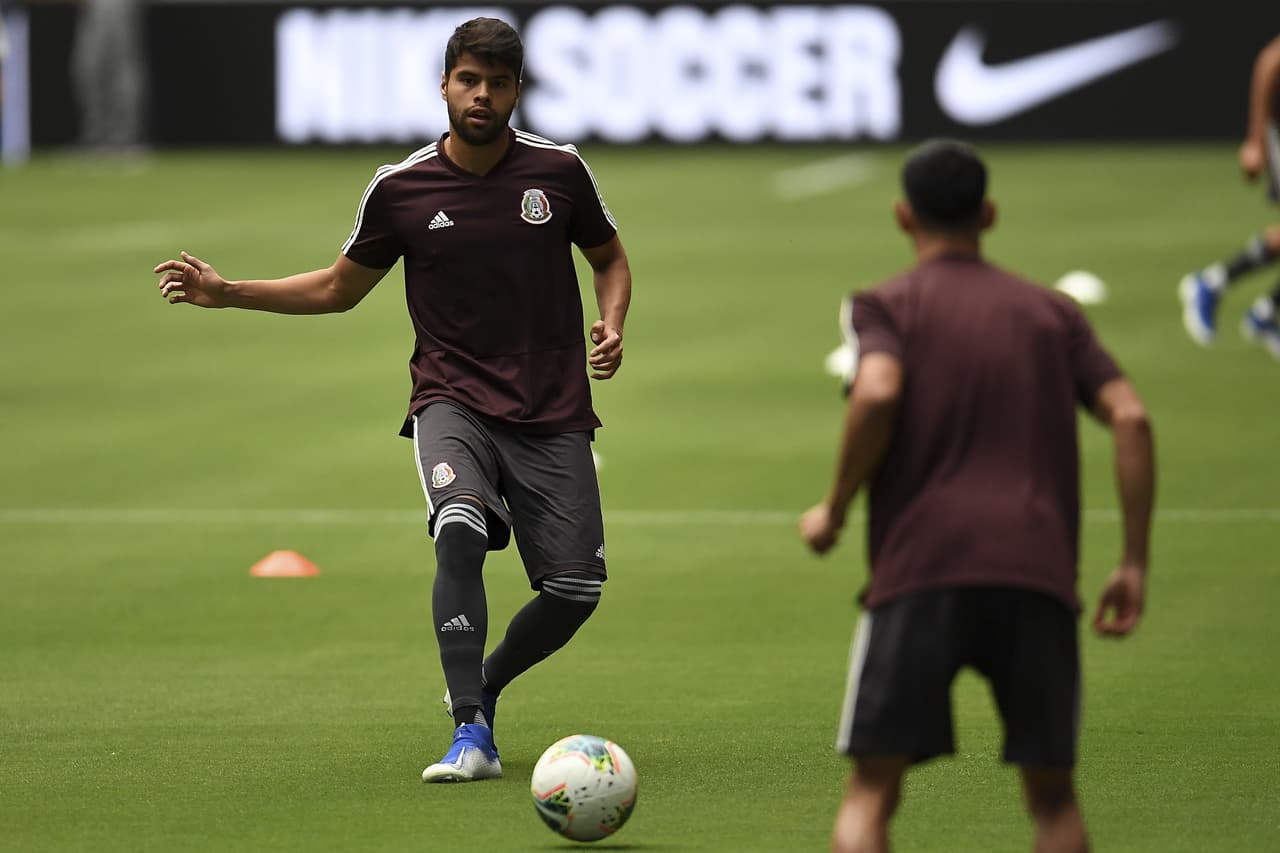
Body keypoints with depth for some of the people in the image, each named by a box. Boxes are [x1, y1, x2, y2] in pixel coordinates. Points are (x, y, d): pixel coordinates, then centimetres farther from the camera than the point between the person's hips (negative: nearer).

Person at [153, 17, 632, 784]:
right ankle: (471, 733, -29)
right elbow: (339, 289, 15)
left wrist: (612, 323, -4)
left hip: (553, 416, 2)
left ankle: (481, 688, 27)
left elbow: (610, 258, 18)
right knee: (461, 529, -32)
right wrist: (226, 293, 5)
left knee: (575, 590, -6)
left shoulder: (559, 170, 0)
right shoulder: (400, 189, 0)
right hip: (453, 401, -2)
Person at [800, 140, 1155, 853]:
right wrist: (1135, 565, 6)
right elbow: (1131, 417, 5)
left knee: (871, 795, -1)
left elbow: (877, 393, -12)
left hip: (920, 573, -2)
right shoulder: (1052, 312, 18)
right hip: (1039, 577, 2)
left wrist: (834, 512, 1)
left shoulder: (885, 306, 10)